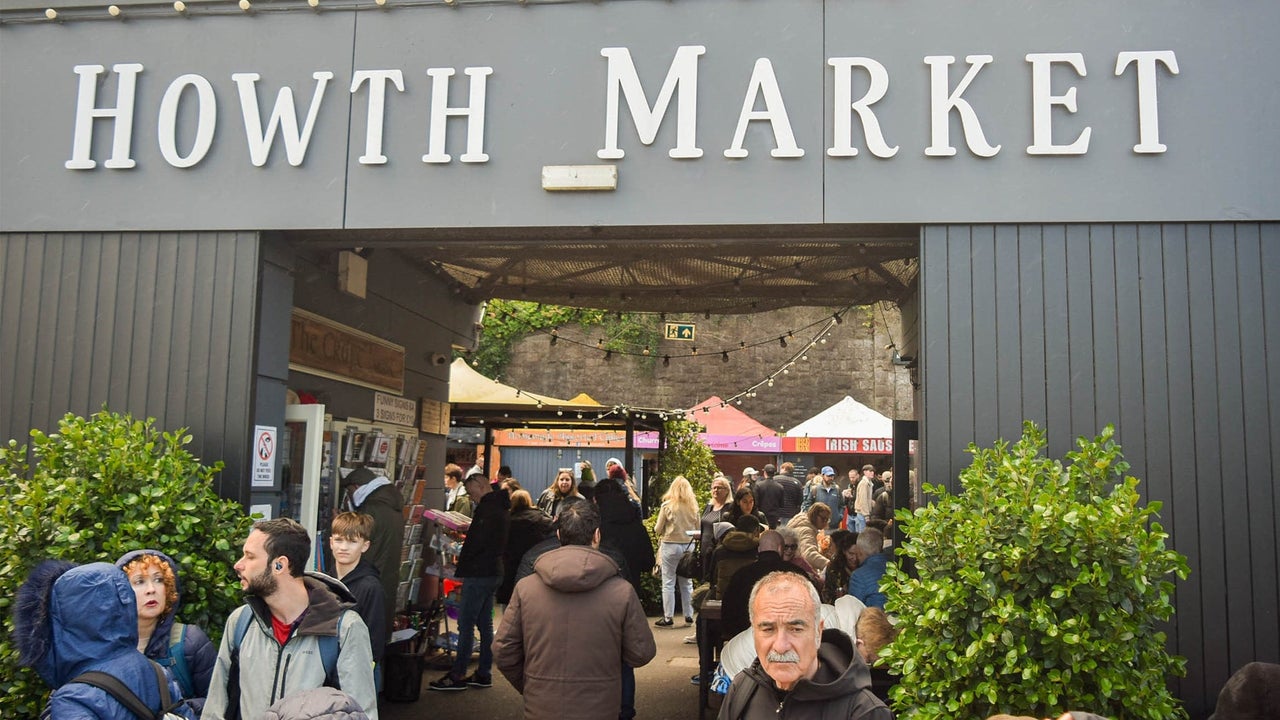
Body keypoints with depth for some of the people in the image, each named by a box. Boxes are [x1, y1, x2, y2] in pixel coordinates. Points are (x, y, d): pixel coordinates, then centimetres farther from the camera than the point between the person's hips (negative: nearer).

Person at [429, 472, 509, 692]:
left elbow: (476, 544, -20)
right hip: (494, 572, 10)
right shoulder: (501, 508, 15)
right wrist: (465, 540, 12)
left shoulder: (487, 509, -17)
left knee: (466, 624, -4)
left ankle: (458, 676, 0)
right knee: (485, 624, 13)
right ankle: (484, 673, 18)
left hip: (479, 573, -10)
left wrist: (460, 568, -7)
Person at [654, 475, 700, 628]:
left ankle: (668, 617, 5)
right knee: (687, 582, 14)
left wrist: (661, 534, 17)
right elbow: (698, 529, 9)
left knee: (668, 583, 3)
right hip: (689, 546, 4)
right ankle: (689, 616, 18)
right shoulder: (693, 506, 0)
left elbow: (658, 529, -3)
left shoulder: (667, 505, -9)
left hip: (671, 546, -3)